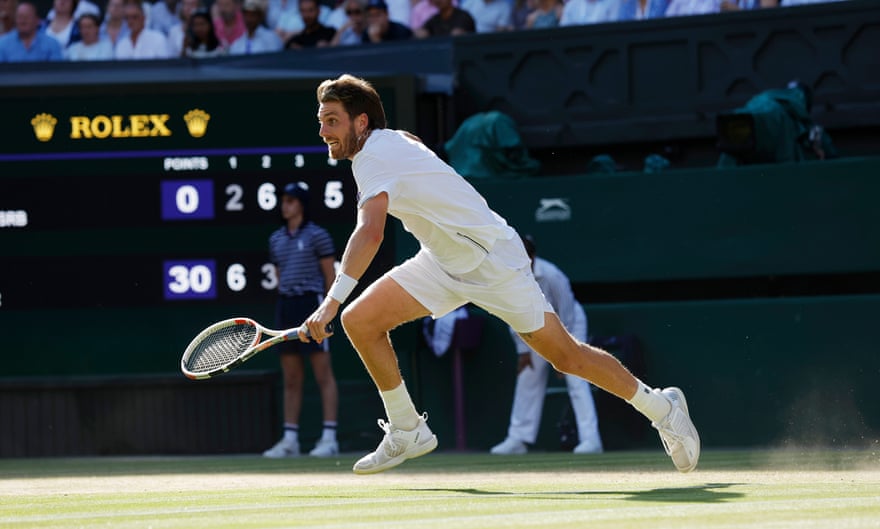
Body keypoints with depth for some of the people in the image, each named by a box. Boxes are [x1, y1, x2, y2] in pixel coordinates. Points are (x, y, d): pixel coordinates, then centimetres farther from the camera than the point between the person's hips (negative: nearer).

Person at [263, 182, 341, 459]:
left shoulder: (317, 235, -3)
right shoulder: (276, 239, 15)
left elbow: (330, 276, -3)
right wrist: (284, 307, 12)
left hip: (311, 303, -7)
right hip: (285, 306, 7)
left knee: (323, 374, -6)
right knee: (291, 378, 7)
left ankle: (329, 438, -7)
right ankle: (290, 440, 8)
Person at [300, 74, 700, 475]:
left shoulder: (374, 155, -26)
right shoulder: (395, 140, 1)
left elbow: (370, 233, -42)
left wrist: (331, 302, -48)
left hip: (494, 260, -9)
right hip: (444, 262, 9)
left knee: (567, 357, 0)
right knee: (359, 321, -6)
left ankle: (661, 407, 20)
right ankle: (406, 432, 6)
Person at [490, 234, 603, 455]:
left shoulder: (551, 277, -32)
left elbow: (566, 316, -24)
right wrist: (523, 350, -6)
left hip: (569, 324, -6)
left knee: (576, 381, -16)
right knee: (527, 379, 5)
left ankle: (591, 439, -20)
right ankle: (517, 439, 12)